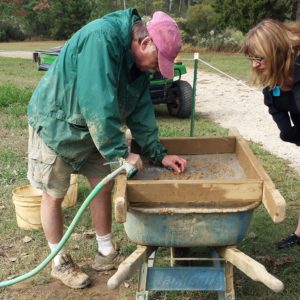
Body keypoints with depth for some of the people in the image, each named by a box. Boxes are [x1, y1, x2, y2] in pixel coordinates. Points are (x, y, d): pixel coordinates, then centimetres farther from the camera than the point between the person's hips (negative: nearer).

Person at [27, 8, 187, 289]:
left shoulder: (138, 65, -2)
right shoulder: (102, 37, -30)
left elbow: (141, 113, 2)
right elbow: (97, 105, -36)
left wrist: (159, 154, -5)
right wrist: (121, 153, -31)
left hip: (90, 129, 8)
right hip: (55, 124, -8)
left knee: (103, 186, 8)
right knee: (54, 195, 4)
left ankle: (106, 254, 24)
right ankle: (60, 263, 21)